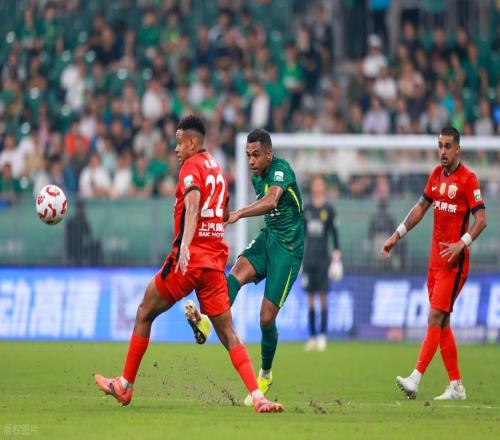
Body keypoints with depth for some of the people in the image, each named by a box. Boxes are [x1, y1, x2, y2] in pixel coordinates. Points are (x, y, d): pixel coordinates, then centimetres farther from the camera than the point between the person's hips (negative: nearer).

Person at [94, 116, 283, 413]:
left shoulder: (192, 166, -6)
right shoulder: (216, 169, 17)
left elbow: (193, 203, -25)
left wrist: (185, 244, -38)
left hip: (188, 260, -7)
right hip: (215, 262, 7)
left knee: (145, 314, 12)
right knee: (228, 334, 1)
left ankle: (125, 386, 19)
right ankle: (258, 397, -15)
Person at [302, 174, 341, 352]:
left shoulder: (329, 209, 0)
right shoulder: (306, 209, 11)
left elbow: (334, 232, -1)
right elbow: (302, 233, 15)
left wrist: (336, 254, -10)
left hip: (323, 258, -4)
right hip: (308, 257, 4)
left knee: (323, 295, -7)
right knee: (310, 297, 4)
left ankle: (322, 336, -9)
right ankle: (312, 337, 8)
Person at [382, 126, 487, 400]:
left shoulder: (468, 179, -10)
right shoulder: (436, 175, 11)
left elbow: (481, 219, -14)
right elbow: (421, 208, 21)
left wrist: (462, 243, -26)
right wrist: (398, 234, 15)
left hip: (454, 261, -8)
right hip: (435, 259, 8)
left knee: (436, 317, -14)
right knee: (442, 323, 8)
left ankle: (415, 380, -20)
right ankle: (456, 386, 13)